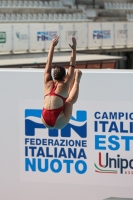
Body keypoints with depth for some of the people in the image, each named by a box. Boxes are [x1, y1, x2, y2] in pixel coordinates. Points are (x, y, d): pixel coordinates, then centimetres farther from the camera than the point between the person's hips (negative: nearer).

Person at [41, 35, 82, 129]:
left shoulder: (48, 83, 12)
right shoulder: (64, 85, 3)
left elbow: (48, 63, 20)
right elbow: (72, 66, 10)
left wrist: (52, 46, 25)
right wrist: (74, 49, 15)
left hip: (46, 122, 5)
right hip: (59, 122, -5)